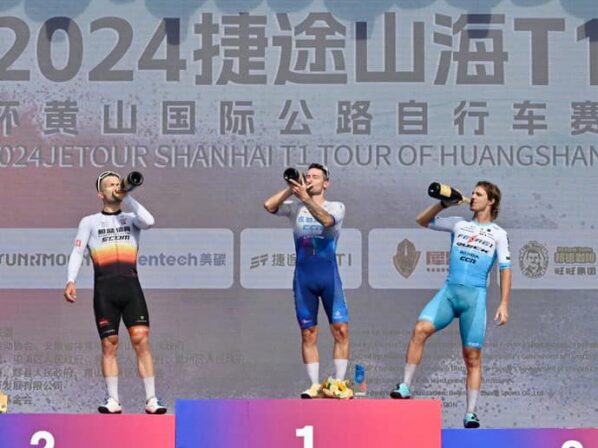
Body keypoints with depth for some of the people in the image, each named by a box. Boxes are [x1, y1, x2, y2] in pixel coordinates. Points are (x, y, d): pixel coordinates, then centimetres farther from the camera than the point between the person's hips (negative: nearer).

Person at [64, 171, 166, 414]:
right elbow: (77, 252, 5)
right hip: (104, 287, 0)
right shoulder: (89, 221, 14)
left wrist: (127, 197, -1)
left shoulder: (131, 218, 17)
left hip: (130, 285, 0)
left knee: (141, 340, -10)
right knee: (109, 344, -1)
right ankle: (113, 401, 3)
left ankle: (151, 400, -10)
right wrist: (71, 280, -9)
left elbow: (148, 221, -6)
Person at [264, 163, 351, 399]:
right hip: (303, 276, 2)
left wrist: (305, 197, -26)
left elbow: (326, 220, -19)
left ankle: (339, 383, -2)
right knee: (308, 333, 2)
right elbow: (269, 205, -6)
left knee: (341, 329, -8)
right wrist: (291, 188, -8)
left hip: (329, 275, -2)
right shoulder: (295, 208, 11)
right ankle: (315, 385, 6)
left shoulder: (336, 207, 5)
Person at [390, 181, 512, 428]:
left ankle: (470, 413, 4)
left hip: (475, 296, -2)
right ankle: (405, 387, -19)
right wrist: (444, 204, 5)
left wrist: (504, 304, -3)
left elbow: (505, 268, 5)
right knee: (421, 328, -23)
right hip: (449, 290, 2)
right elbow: (422, 220, 20)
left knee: (472, 357, -2)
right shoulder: (459, 224, 16)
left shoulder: (497, 234, 8)